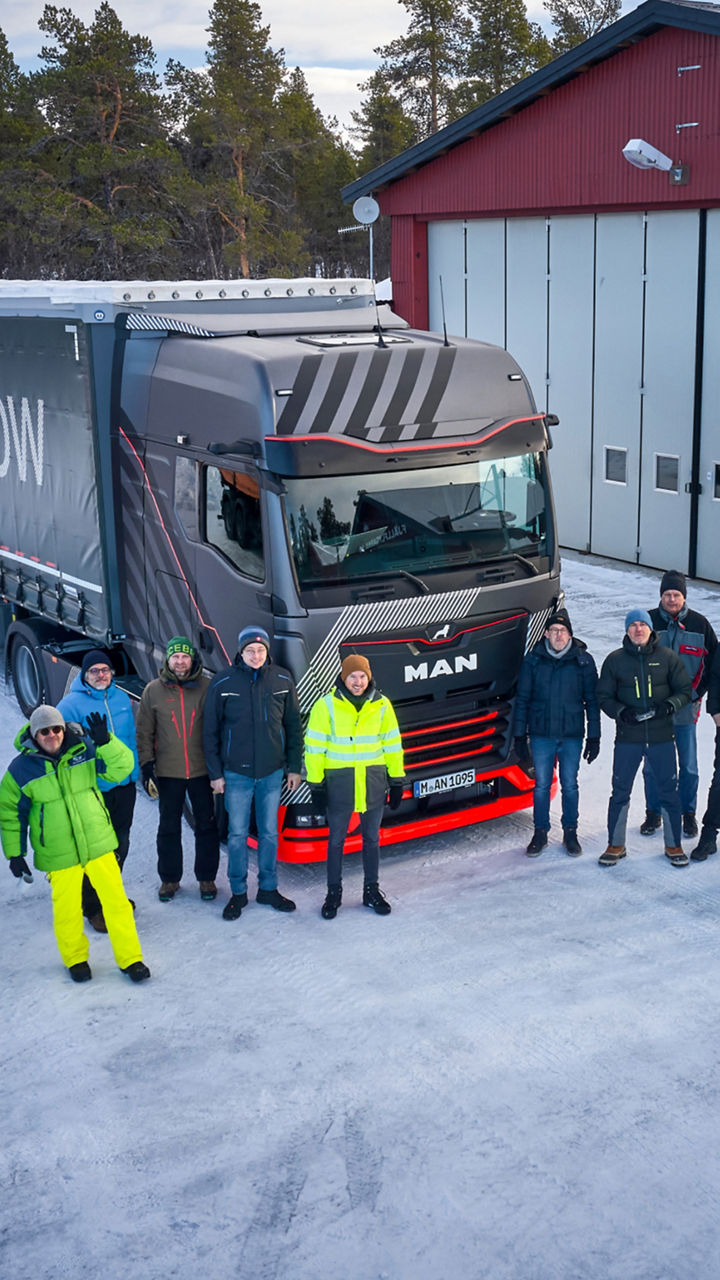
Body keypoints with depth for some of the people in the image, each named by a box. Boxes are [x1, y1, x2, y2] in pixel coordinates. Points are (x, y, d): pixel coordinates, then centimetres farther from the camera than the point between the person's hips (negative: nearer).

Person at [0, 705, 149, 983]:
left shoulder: (85, 750, -2)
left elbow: (121, 768, -7)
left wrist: (105, 741, -24)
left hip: (99, 845, 1)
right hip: (59, 855, -1)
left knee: (116, 900, 1)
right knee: (67, 909, 7)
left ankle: (130, 958, 17)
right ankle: (75, 958, 33)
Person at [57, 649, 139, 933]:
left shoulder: (121, 698, 5)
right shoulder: (72, 704, -12)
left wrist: (133, 771, 11)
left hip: (124, 784, 6)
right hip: (92, 789, -5)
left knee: (120, 845, 17)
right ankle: (93, 907, 16)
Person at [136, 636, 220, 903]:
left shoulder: (206, 687, -2)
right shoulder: (153, 690, 1)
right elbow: (144, 733, 4)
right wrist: (146, 767, -3)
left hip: (202, 770, 0)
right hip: (168, 772, 1)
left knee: (207, 826, 8)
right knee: (169, 828, 9)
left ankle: (206, 878, 21)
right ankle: (169, 878, 23)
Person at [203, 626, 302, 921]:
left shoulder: (282, 680, -1)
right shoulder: (223, 683, -6)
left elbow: (293, 727, 7)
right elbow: (210, 731, -1)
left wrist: (294, 767, 6)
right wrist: (215, 773, -3)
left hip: (272, 772, 2)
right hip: (237, 773, -2)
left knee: (269, 832, 11)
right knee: (237, 834, 6)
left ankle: (268, 889, 24)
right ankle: (238, 893, 18)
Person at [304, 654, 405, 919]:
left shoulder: (381, 706, 1)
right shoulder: (327, 705, -7)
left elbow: (392, 745, 8)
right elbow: (315, 747, -4)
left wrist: (397, 780, 7)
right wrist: (316, 783, -6)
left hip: (373, 781, 2)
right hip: (338, 781, -2)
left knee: (372, 839, 12)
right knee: (336, 839, 7)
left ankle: (371, 890, 26)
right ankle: (333, 893, 20)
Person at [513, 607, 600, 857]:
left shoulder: (583, 660, 0)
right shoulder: (534, 659, 1)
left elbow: (592, 700, 4)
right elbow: (522, 699, 5)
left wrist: (594, 736, 1)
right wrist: (519, 736, 2)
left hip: (572, 735, 0)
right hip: (541, 734, 0)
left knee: (570, 785, 7)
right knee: (542, 785, 7)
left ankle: (570, 832, 21)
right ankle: (540, 833, 18)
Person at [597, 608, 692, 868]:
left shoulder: (667, 657, 1)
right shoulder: (615, 660, 2)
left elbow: (685, 690, 5)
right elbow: (604, 696, 5)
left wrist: (670, 705, -14)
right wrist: (621, 712, -13)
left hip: (662, 737, 0)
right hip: (627, 738, 0)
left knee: (669, 792, 5)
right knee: (620, 792, 5)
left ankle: (673, 846, 20)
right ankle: (616, 845, 19)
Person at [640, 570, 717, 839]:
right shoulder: (649, 621, -2)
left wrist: (697, 692, -3)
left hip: (686, 707, 0)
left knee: (689, 766, 7)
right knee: (652, 765, 6)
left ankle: (688, 814, 22)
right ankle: (653, 813, 20)